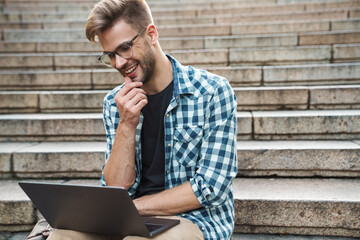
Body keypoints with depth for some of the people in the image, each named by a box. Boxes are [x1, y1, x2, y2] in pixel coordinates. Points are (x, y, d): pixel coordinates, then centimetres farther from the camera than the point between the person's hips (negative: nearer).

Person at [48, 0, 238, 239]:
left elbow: (212, 188, -14)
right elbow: (117, 190, -1)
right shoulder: (115, 103, 4)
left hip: (198, 219, -3)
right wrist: (126, 125, -14)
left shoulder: (214, 91, -10)